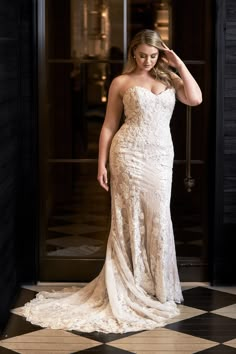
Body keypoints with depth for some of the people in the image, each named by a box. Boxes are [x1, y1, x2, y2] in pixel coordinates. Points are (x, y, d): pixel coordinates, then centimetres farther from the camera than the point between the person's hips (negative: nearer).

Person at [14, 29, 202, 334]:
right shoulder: (121, 82, 3)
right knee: (130, 219, -1)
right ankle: (128, 287, 8)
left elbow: (195, 99, -5)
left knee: (157, 219, 5)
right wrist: (102, 163, -2)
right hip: (129, 154, -3)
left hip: (161, 157, 3)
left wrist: (179, 64, -2)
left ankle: (154, 286, 18)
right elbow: (109, 126, 3)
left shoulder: (169, 78, 11)